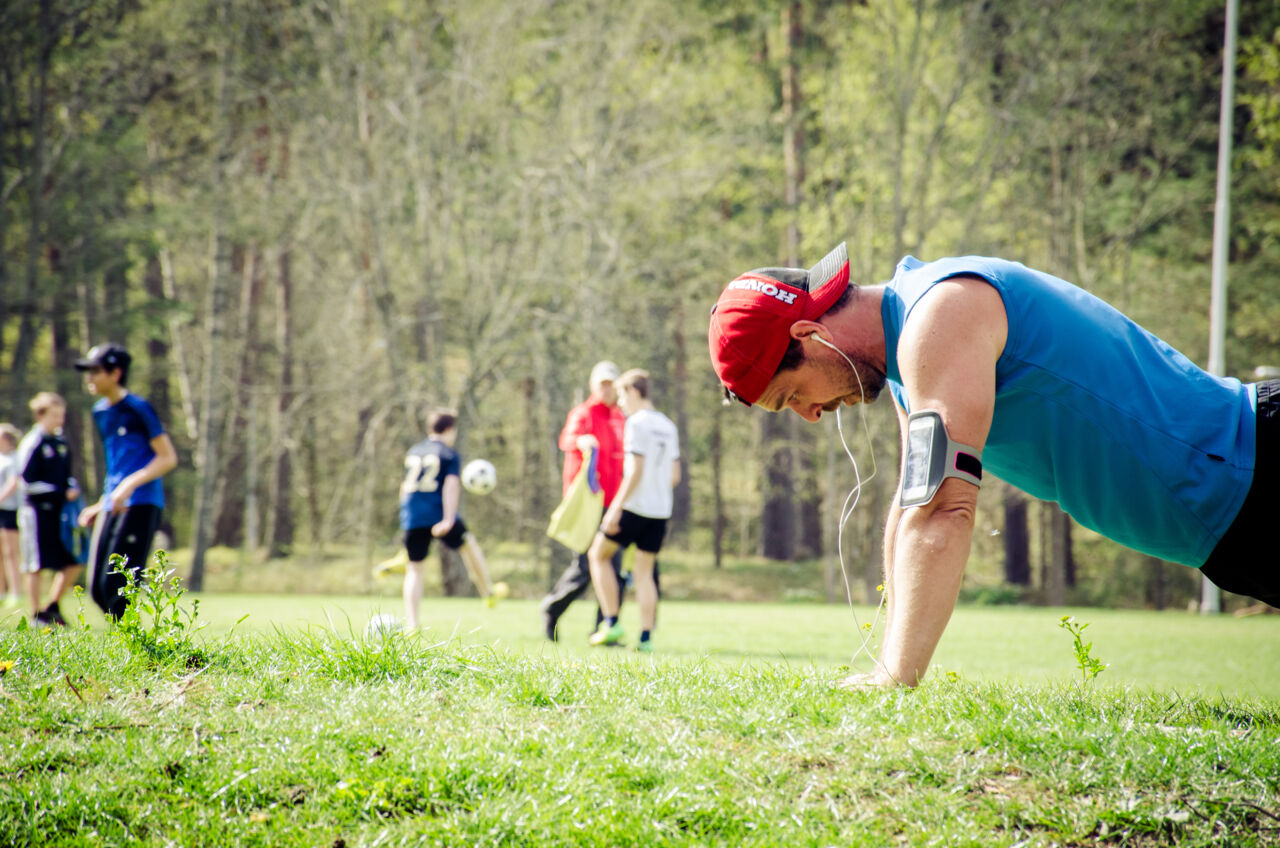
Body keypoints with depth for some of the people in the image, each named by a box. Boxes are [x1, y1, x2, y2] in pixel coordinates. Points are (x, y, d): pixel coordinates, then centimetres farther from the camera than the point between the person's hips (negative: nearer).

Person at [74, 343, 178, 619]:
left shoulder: (138, 409, -7)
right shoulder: (100, 412, 17)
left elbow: (168, 458, -10)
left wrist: (131, 484, -21)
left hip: (142, 504, -8)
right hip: (113, 507, 8)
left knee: (116, 584, -15)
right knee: (97, 587, 3)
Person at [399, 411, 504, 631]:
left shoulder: (413, 453, 17)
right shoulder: (449, 455, 0)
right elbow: (451, 485, -14)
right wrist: (448, 519, -22)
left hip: (411, 516, 4)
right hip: (438, 513, -4)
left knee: (414, 568, 5)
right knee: (469, 545, 24)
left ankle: (411, 623, -6)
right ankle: (489, 593, 37)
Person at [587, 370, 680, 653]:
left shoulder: (637, 423, -10)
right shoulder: (667, 426, 14)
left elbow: (635, 470, -17)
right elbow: (675, 475, 16)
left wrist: (615, 508, -16)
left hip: (634, 506, -7)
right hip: (661, 510, 7)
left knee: (598, 555, 9)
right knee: (644, 571, 10)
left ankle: (611, 624, 3)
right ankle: (646, 638, 0)